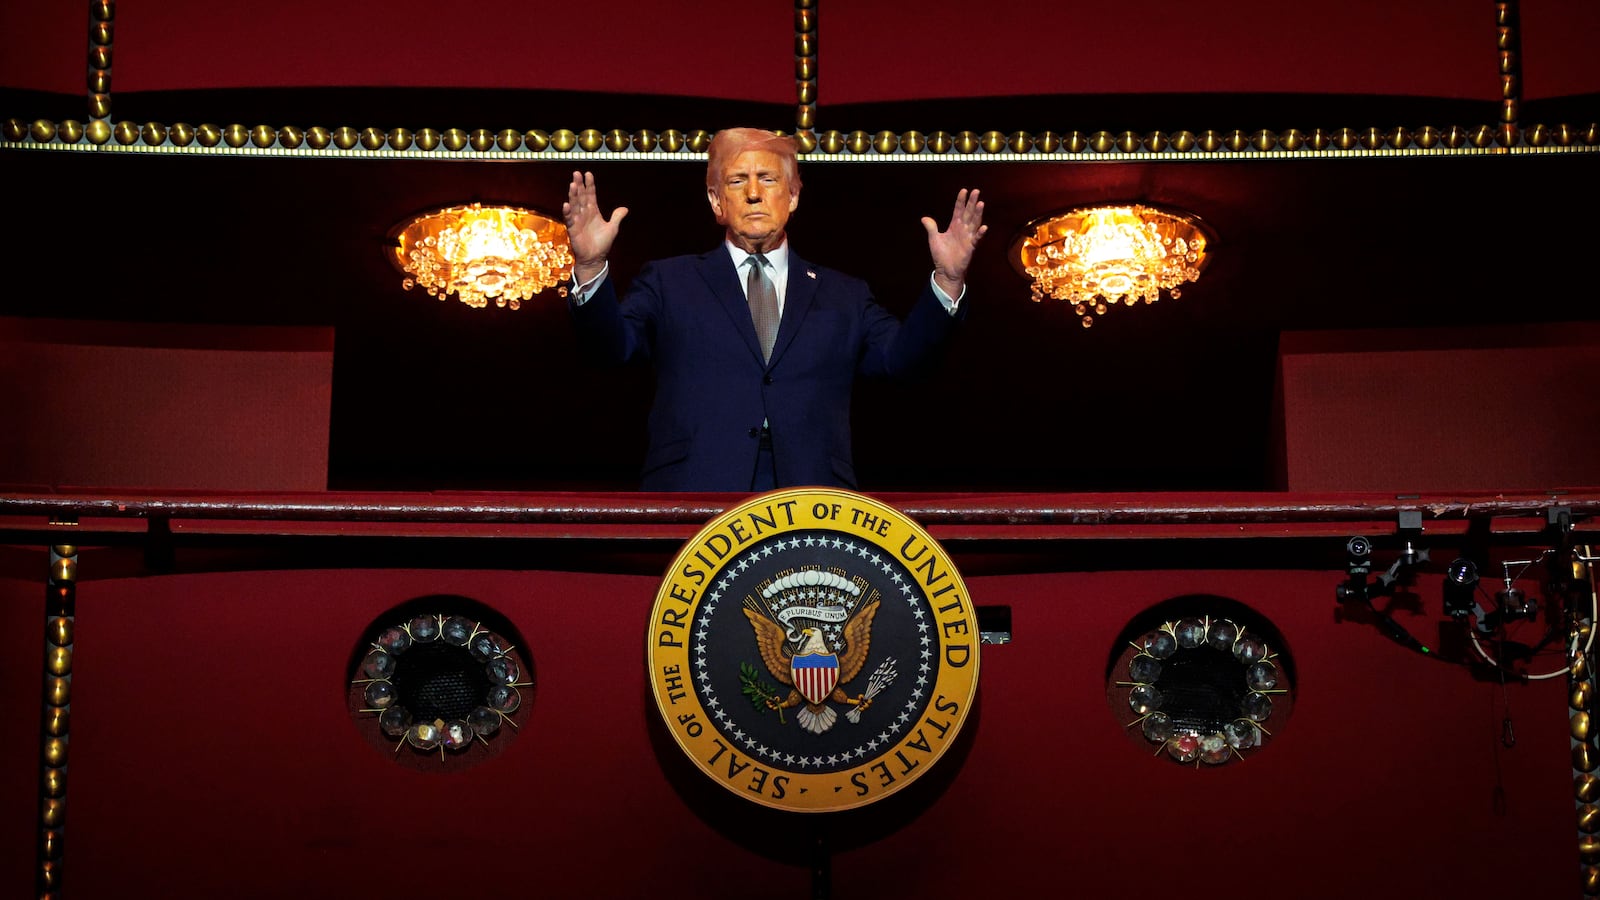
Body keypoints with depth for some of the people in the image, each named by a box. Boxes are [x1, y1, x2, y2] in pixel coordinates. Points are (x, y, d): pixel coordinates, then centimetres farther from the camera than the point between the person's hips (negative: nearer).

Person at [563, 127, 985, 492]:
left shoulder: (842, 295, 19)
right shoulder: (670, 283, 16)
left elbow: (900, 355, 7)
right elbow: (613, 343, 2)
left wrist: (947, 280, -8)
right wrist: (590, 268, -17)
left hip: (812, 502, 1)